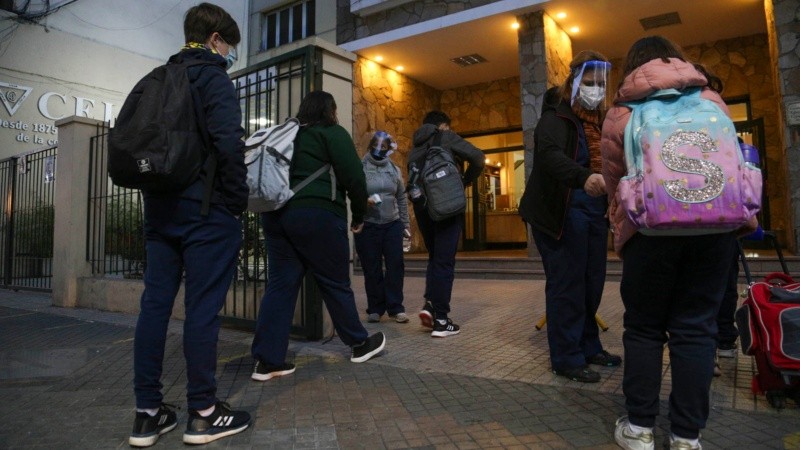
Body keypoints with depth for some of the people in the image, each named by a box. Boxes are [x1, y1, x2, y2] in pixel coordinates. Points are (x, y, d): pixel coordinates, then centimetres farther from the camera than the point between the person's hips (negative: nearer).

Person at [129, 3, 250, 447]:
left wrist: (154, 195, 19)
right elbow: (228, 144, -19)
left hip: (160, 210, 8)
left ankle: (147, 413, 16)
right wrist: (237, 202, -10)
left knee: (154, 305, 7)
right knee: (202, 308, -2)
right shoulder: (213, 78, -5)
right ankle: (203, 413, 8)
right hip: (205, 211, -7)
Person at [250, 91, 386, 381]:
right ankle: (360, 344, 21)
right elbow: (354, 177, -7)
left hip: (276, 214, 7)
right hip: (317, 215, -6)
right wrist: (359, 215, 4)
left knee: (281, 284, 6)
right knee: (335, 282, 5)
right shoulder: (332, 133, 1)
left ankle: (267, 361, 4)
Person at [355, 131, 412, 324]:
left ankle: (395, 308, 7)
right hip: (368, 226, -3)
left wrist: (405, 224, 13)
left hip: (392, 224, 3)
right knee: (372, 269, 2)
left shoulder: (394, 169, 12)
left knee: (396, 266, -2)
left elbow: (401, 199, 15)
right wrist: (365, 201, -23)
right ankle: (375, 309, 14)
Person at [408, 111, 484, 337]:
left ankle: (430, 303, 3)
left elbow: (412, 178, 13)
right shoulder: (446, 138, 0)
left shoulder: (415, 148, 17)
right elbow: (477, 157, -10)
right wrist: (466, 180, 3)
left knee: (435, 257, 19)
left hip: (422, 205, 6)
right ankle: (440, 320, -1)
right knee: (444, 261, -3)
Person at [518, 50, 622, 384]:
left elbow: (606, 164, 21)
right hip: (562, 214, -8)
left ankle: (588, 347, 29)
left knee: (592, 284, 13)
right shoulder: (556, 117, -8)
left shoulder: (598, 122, 17)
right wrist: (583, 178, -45)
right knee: (566, 286, -4)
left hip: (593, 213, 8)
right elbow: (550, 156, -28)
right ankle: (567, 358, 8)